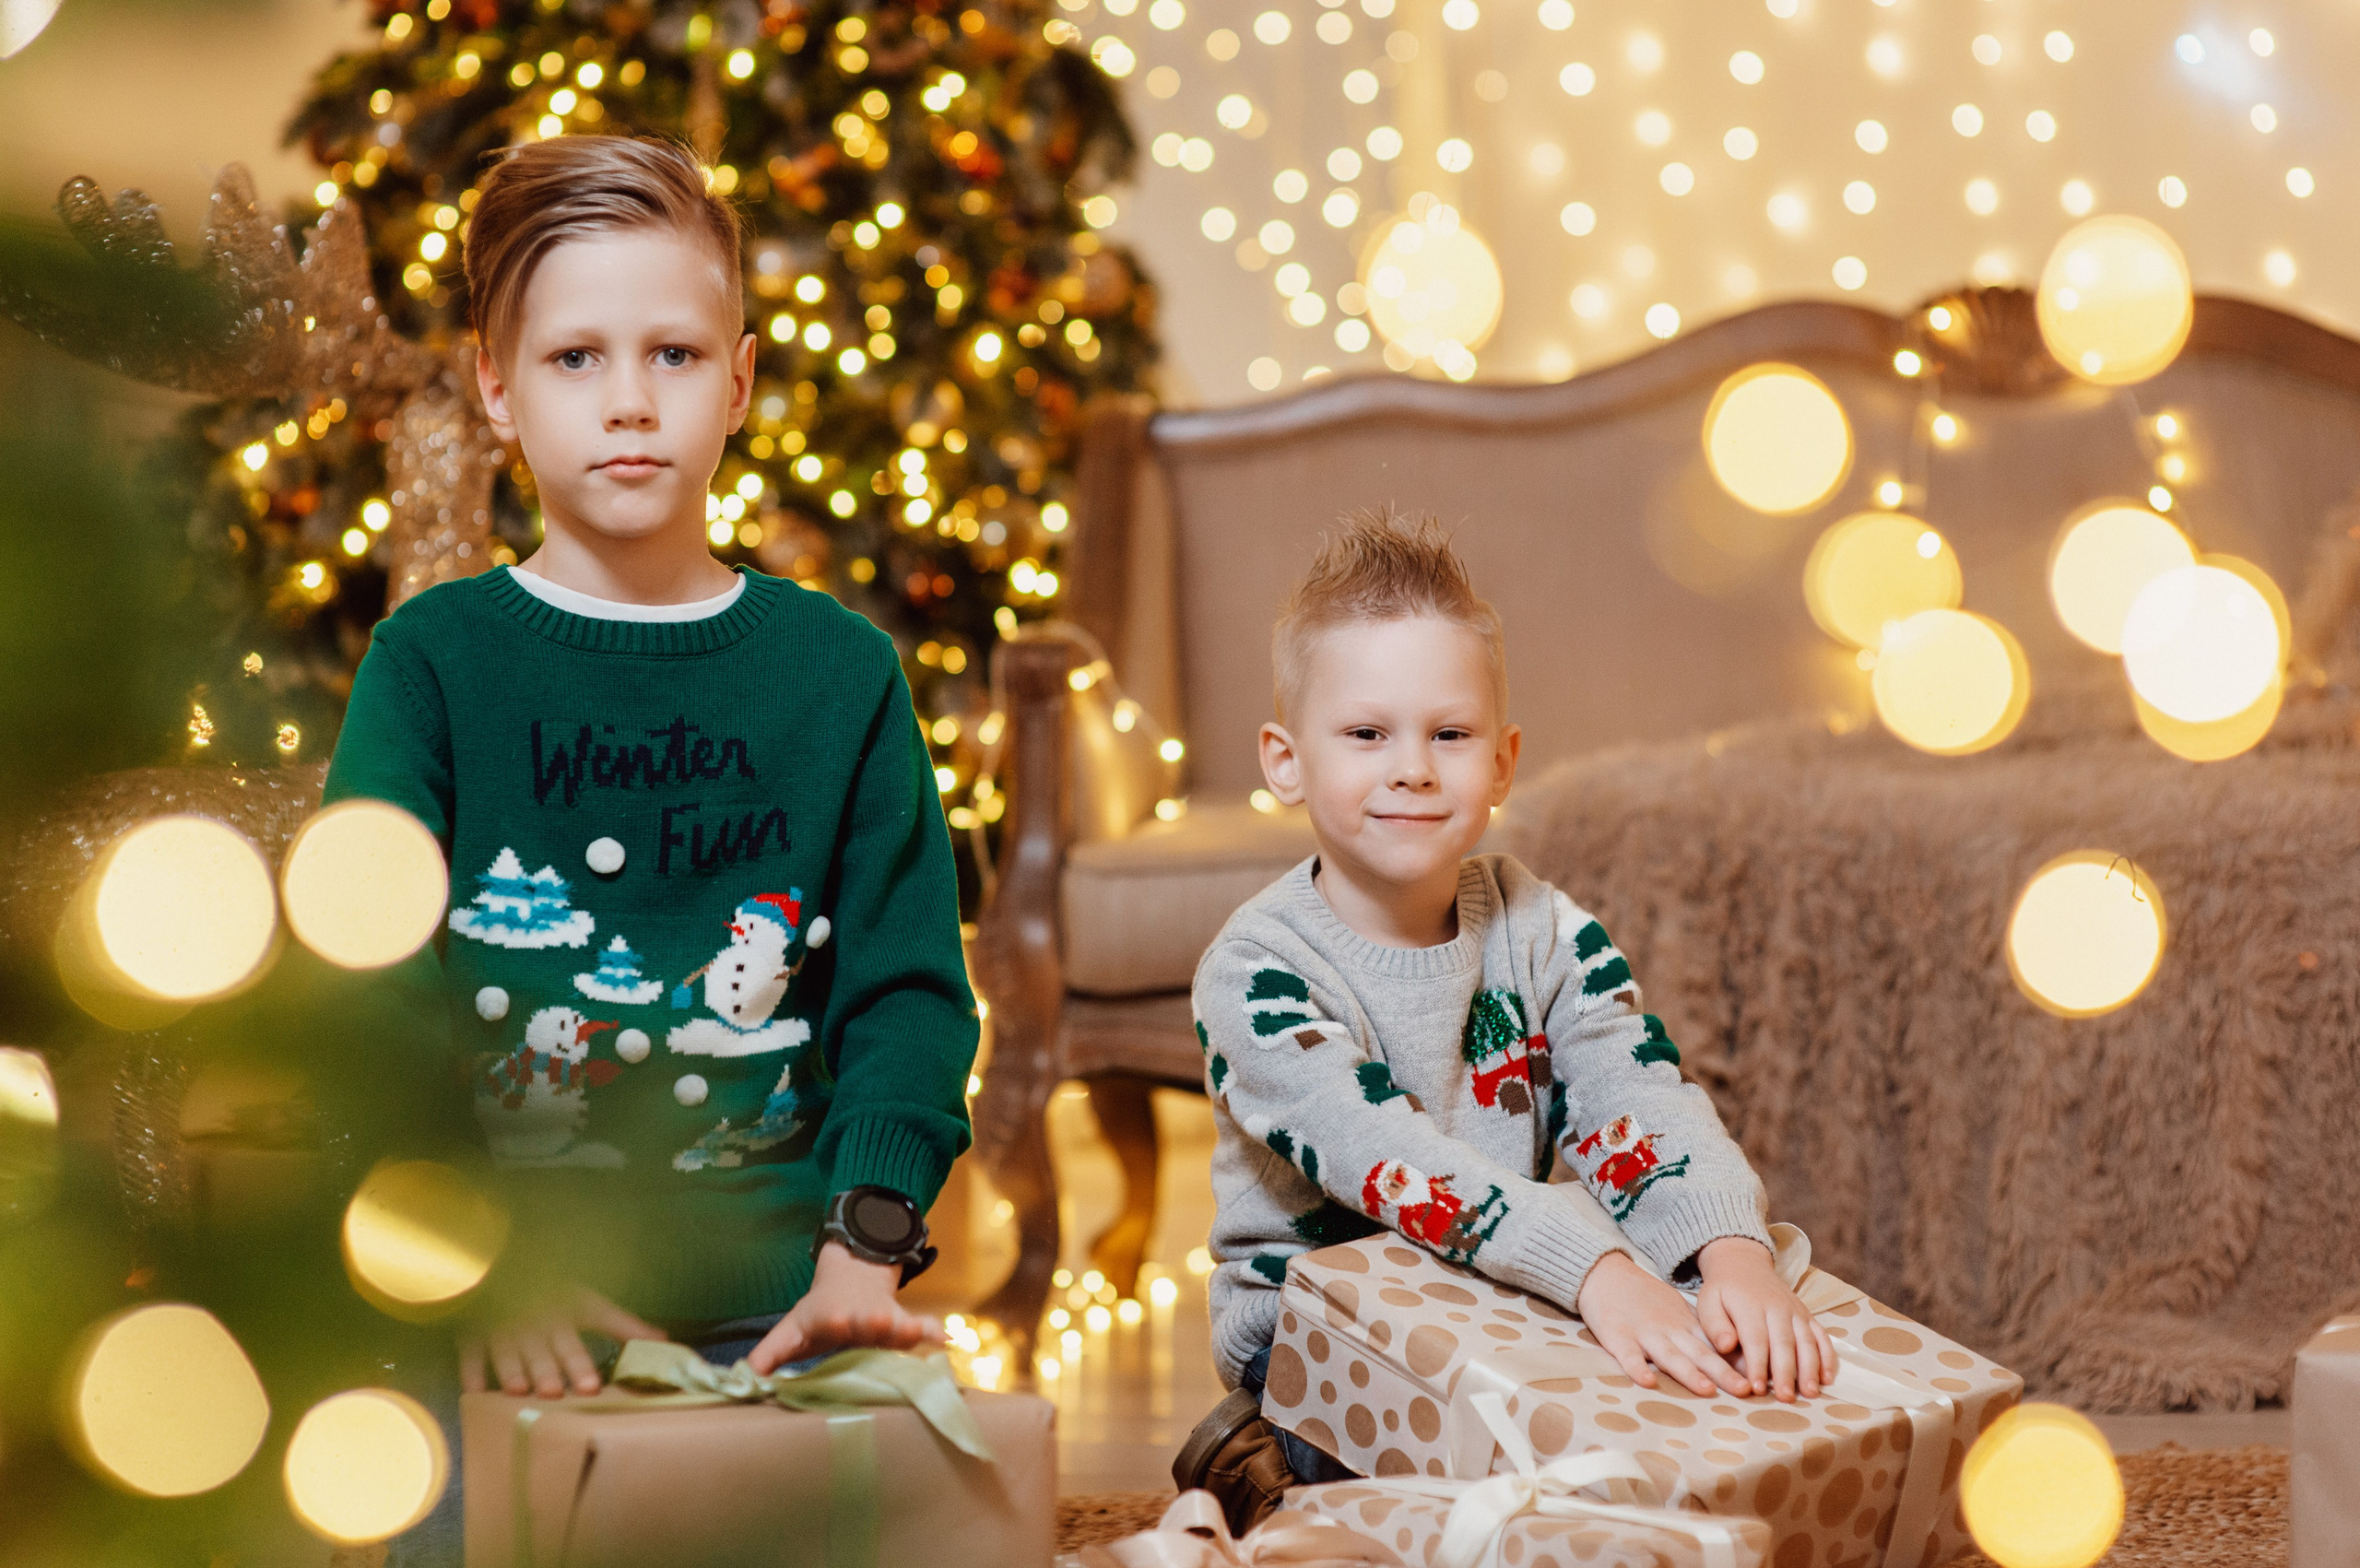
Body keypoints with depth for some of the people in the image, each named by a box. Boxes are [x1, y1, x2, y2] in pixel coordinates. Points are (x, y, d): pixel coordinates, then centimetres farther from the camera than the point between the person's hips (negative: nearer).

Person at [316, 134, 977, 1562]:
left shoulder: (839, 668, 9)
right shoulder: (436, 659, 4)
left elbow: (910, 983, 5)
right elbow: (371, 993, -5)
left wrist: (864, 1244, -12)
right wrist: (488, 1265, -18)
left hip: (782, 1304, 2)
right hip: (495, 1324, -1)